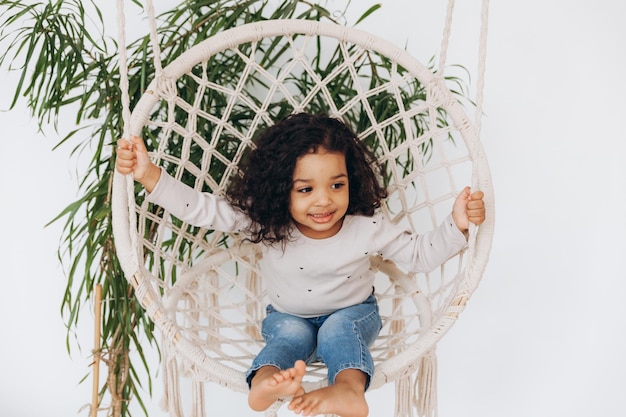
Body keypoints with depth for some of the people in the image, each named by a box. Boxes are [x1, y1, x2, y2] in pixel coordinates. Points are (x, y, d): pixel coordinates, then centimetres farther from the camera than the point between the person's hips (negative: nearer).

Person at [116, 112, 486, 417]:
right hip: (289, 316, 1)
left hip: (352, 312, 0)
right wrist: (149, 174, -35)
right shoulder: (266, 222, -22)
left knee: (339, 331, -31)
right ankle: (265, 382, -59)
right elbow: (203, 209, -25)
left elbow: (421, 254, -9)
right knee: (290, 336, -29)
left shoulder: (368, 227, -20)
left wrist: (457, 225, -26)